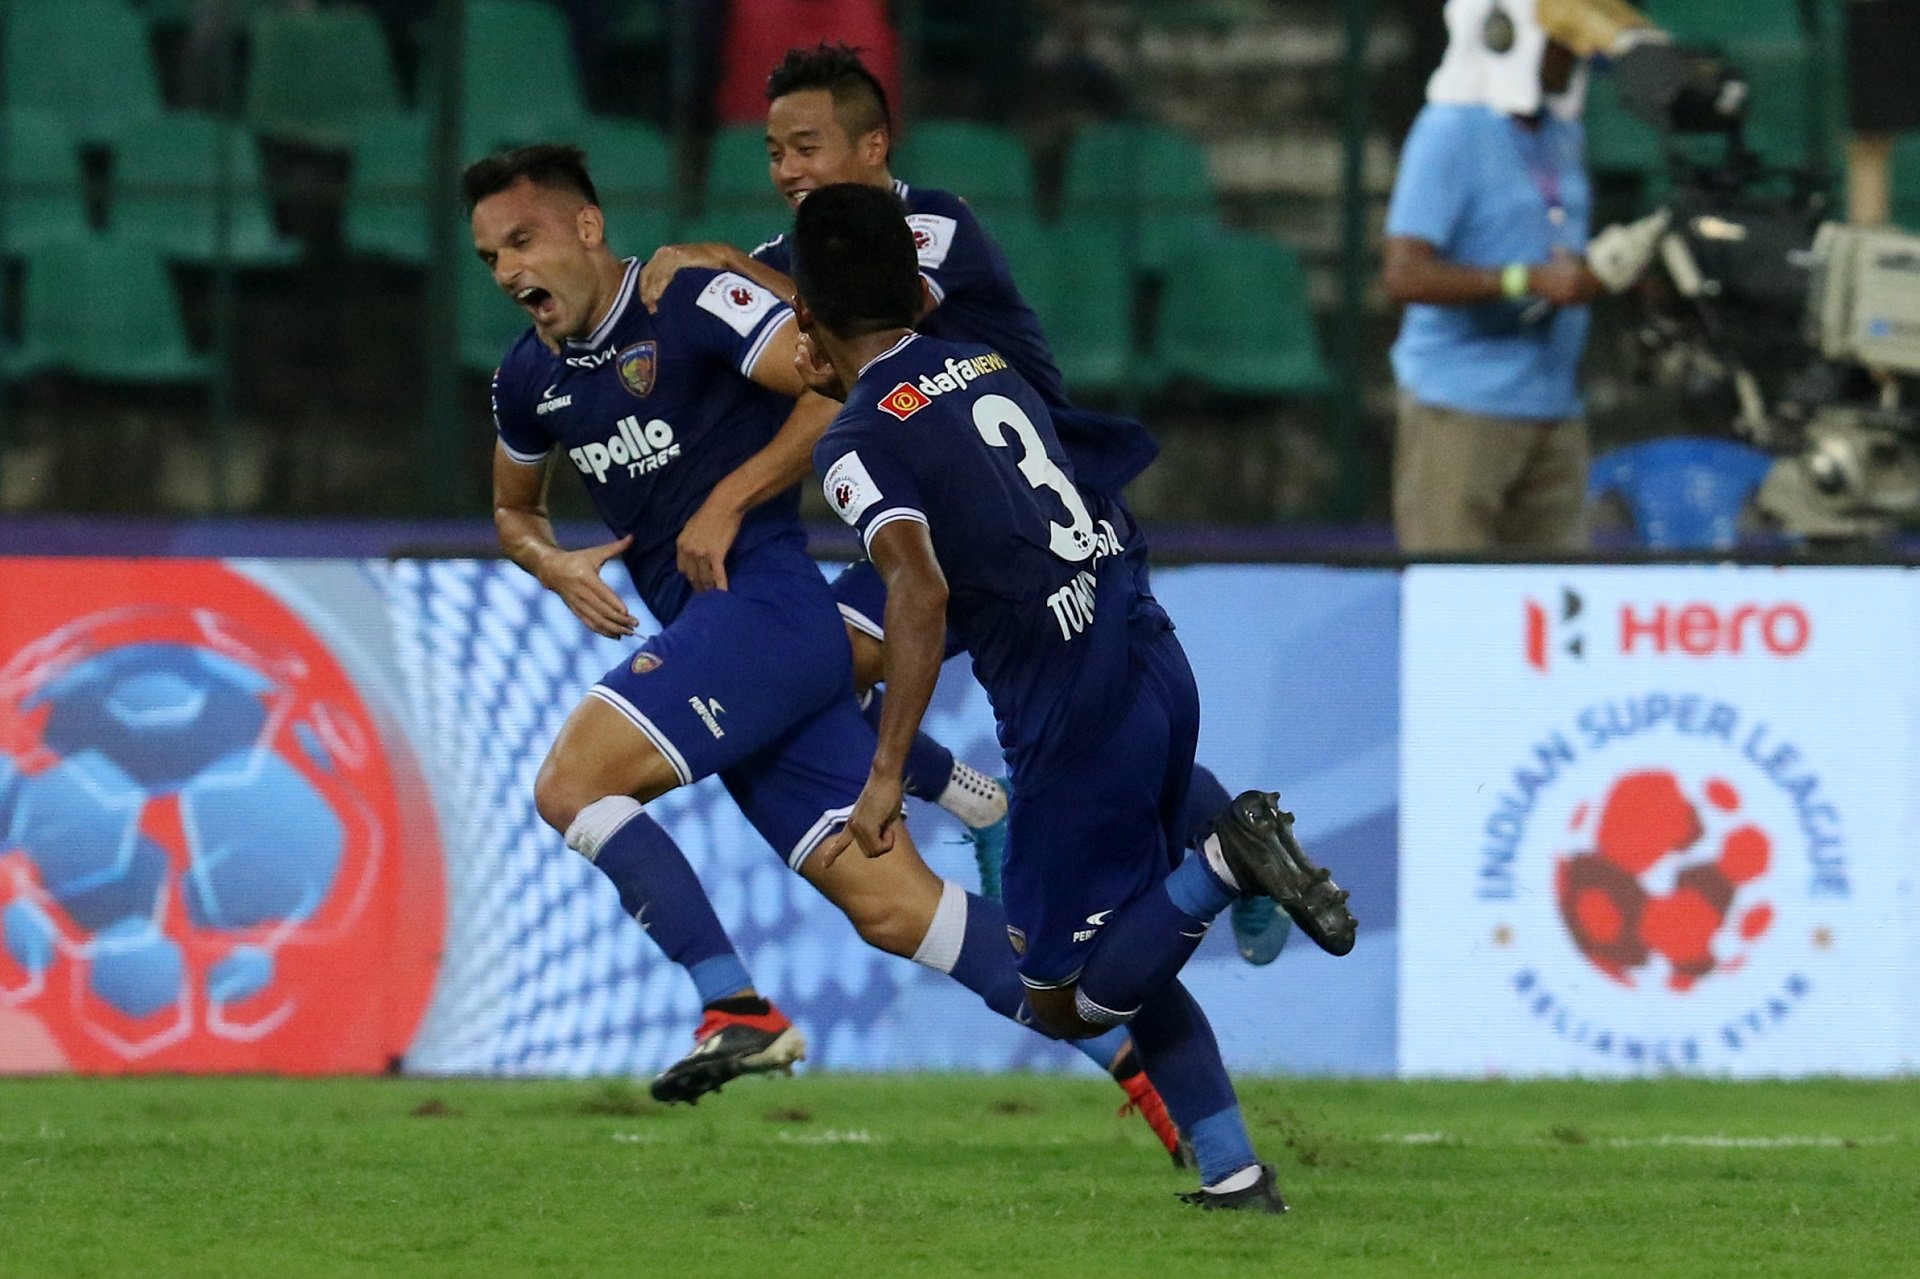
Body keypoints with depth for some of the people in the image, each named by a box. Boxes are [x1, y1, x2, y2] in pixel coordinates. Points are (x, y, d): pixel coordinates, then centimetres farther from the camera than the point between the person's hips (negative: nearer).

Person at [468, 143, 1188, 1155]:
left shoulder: (692, 304, -9)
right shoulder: (530, 379, 15)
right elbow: (514, 508, 32)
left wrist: (732, 497, -13)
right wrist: (555, 566, 9)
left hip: (764, 604, -7)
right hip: (704, 635, 7)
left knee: (570, 785, -19)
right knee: (890, 907, 0)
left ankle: (738, 1012, -17)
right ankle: (1131, 1059, 1)